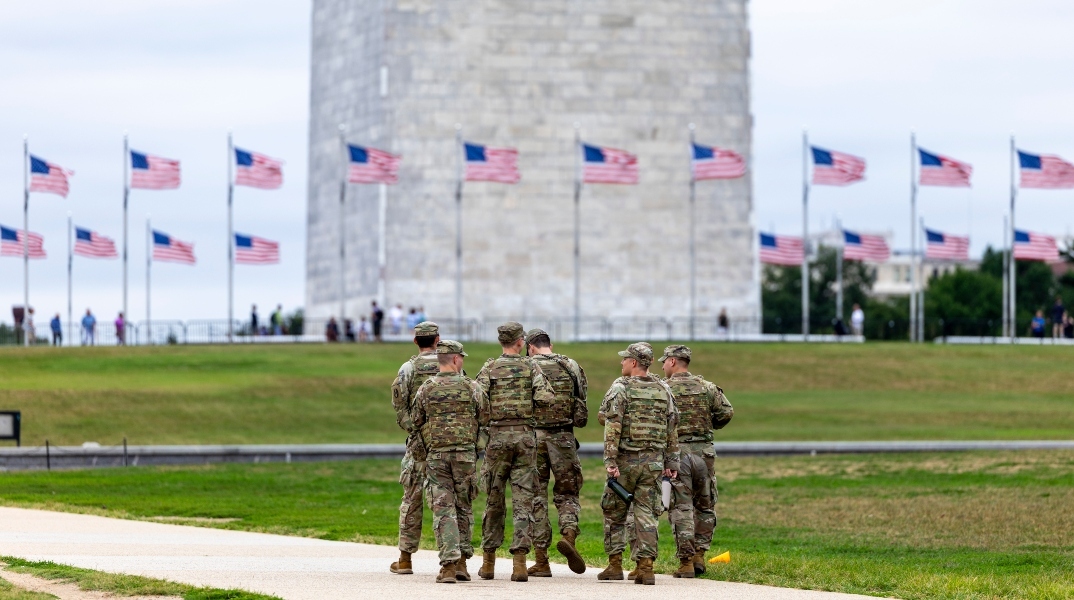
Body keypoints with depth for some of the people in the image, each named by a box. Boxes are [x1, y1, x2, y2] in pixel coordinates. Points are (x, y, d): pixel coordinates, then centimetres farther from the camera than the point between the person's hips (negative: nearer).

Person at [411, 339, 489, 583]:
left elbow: (417, 423, 8)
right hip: (465, 453, 0)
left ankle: (449, 564, -12)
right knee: (464, 508, 12)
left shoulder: (425, 390, 1)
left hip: (436, 454, 0)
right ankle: (462, 563, 10)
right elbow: (485, 419, 0)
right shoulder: (471, 388, -2)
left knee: (443, 509, -1)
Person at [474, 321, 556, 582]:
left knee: (494, 499, 9)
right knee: (523, 498, 1)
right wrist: (530, 404, 11)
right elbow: (546, 398, -9)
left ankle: (488, 561, 14)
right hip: (525, 436, 0)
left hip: (497, 436, 0)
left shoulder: (489, 368, -2)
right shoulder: (530, 366, 0)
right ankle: (519, 560, -7)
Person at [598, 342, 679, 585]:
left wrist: (610, 461, -14)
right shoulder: (663, 390, 8)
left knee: (614, 513, 9)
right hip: (653, 462, 4)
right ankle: (646, 567, -4)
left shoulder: (620, 388, -7)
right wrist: (671, 462, 15)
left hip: (626, 460, -4)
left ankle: (615, 565, 8)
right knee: (646, 514, 4)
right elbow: (671, 430, 10)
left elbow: (612, 428, -14)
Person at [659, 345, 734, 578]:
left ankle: (686, 562, -4)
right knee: (705, 506, 16)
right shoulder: (706, 387, 5)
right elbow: (726, 412, 0)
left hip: (676, 452, -3)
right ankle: (699, 556, 12)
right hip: (704, 451, 3)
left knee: (681, 508, 0)